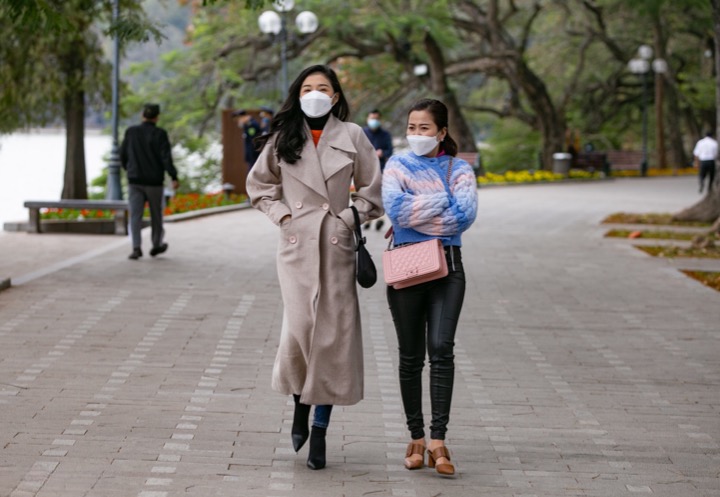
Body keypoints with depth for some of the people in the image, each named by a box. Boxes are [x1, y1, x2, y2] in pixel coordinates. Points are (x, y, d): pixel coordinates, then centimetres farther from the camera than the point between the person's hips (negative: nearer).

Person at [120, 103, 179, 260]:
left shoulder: (131, 132, 2)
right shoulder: (159, 134, -8)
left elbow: (123, 155, 10)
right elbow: (166, 157, -16)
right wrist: (174, 177, -17)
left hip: (135, 181, 2)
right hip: (154, 181, -2)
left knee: (135, 215, -2)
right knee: (156, 214, 15)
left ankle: (136, 247, -17)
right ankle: (156, 245, 29)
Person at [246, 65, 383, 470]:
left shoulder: (352, 137, 4)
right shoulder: (283, 140, 8)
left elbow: (372, 192, 11)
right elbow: (259, 185, 19)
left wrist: (349, 218, -1)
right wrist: (281, 214, 6)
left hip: (337, 244, 0)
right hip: (297, 243, 0)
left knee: (333, 335, -2)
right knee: (299, 327, -12)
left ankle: (320, 431, 6)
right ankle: (300, 407, 15)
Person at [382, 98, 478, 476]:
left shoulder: (459, 169, 8)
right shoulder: (397, 166, 8)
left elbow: (466, 215, -9)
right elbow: (395, 208, -11)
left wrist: (417, 212, -8)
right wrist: (443, 201, -8)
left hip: (447, 265, -1)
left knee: (441, 348, -14)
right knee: (410, 356, 5)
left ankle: (438, 440, -16)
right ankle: (416, 438, 14)